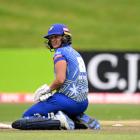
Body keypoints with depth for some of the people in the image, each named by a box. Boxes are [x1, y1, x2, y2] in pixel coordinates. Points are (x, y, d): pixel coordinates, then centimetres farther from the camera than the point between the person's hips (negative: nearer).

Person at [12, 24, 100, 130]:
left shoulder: (60, 52, -6)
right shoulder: (75, 53, 22)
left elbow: (60, 80, -18)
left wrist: (48, 89, 0)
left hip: (68, 100, -8)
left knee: (27, 116, -4)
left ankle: (58, 120, -22)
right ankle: (81, 118, 10)